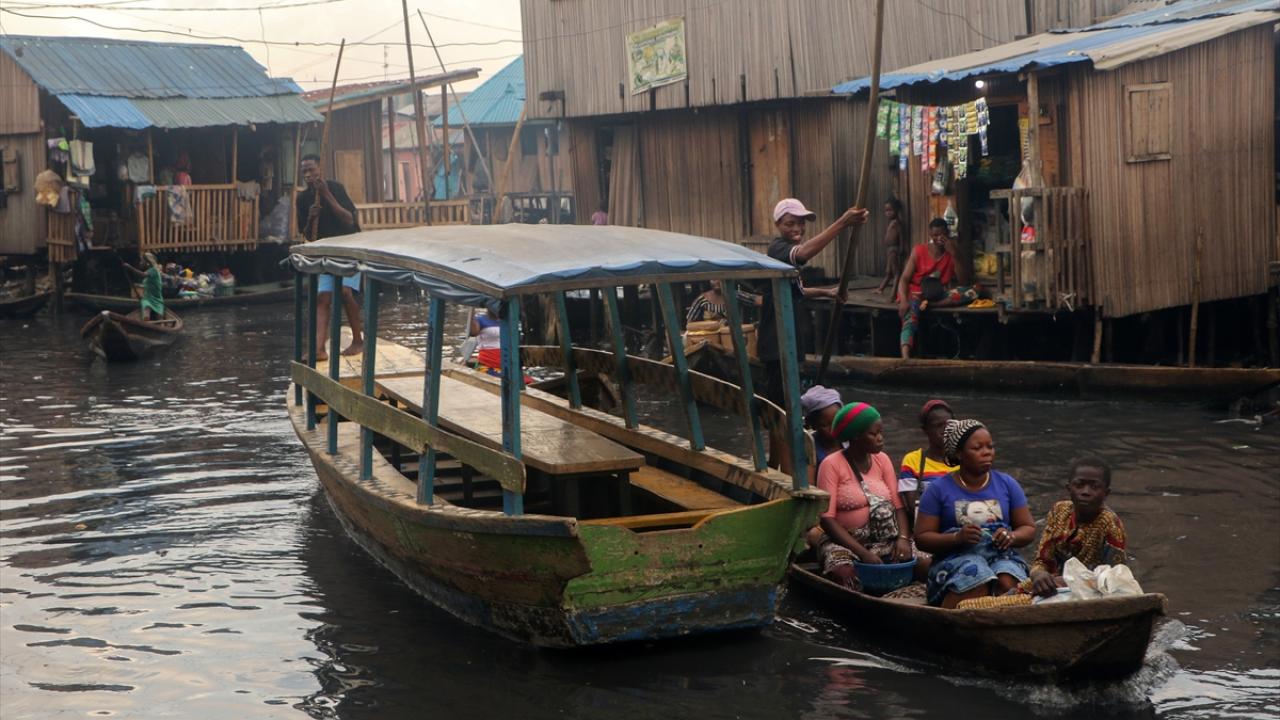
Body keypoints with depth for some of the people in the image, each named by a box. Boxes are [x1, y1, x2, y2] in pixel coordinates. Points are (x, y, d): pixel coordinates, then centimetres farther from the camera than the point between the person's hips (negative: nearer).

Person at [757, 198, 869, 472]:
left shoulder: (785, 252, 14)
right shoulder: (779, 249, -17)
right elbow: (804, 252, -42)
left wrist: (824, 292, 21)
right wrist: (842, 223, -50)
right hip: (778, 344, -11)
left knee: (779, 409, 19)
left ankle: (773, 469, 29)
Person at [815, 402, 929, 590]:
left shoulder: (882, 459, 7)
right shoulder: (832, 464, -9)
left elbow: (897, 504, 2)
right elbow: (826, 518, -14)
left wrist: (903, 538, -18)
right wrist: (862, 552, -22)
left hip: (885, 539, 4)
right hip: (845, 541, -4)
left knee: (928, 565, -20)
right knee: (843, 574, -36)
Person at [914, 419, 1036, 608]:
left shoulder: (1007, 484, 13)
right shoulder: (939, 489, 5)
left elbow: (1029, 529, 16)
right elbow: (922, 537, 2)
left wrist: (1011, 537, -8)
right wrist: (957, 537, -16)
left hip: (1002, 556, 2)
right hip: (956, 557, -2)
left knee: (1008, 584, -33)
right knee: (977, 578, -37)